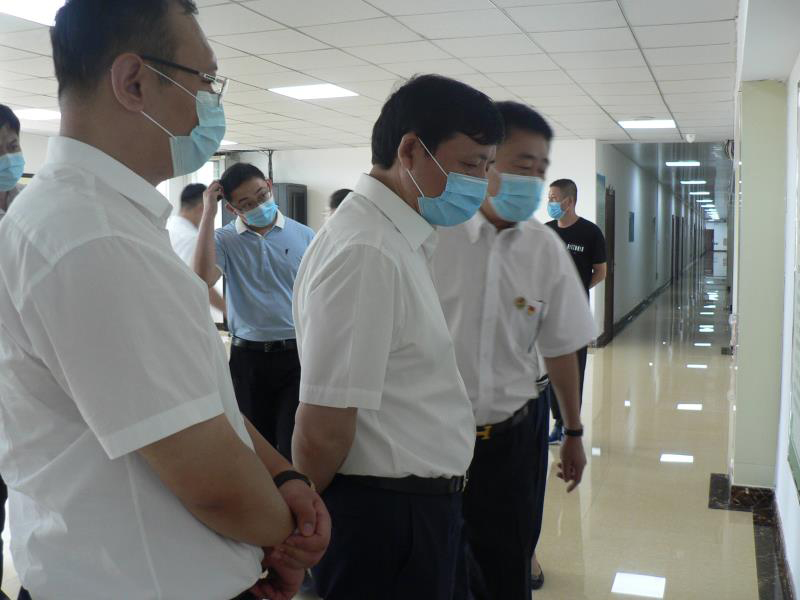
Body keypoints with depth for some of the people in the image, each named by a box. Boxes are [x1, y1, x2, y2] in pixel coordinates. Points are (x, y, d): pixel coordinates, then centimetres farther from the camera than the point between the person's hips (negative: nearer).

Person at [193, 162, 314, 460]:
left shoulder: (303, 236, 2)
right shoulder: (225, 240, 0)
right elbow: (202, 280, -21)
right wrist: (208, 213, -15)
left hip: (297, 354, -1)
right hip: (248, 356, 1)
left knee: (295, 447, -3)